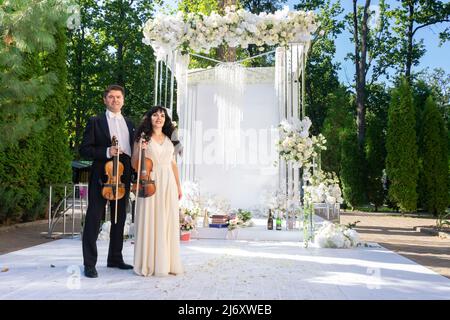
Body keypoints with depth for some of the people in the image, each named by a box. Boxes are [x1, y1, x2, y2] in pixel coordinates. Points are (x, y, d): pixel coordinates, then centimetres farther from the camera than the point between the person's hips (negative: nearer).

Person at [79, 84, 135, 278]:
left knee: (119, 219, 12)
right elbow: (84, 149, -5)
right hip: (101, 177, -5)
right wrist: (106, 152, -18)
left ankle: (115, 258, 24)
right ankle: (89, 264, 3)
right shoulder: (95, 122, 2)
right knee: (93, 220, -3)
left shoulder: (129, 124, 16)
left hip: (123, 177, 5)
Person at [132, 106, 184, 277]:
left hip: (168, 185, 4)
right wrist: (139, 150, -15)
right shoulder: (142, 138, 4)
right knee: (149, 221, -4)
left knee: (168, 222, 3)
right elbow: (135, 165, 2)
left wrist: (178, 186, 15)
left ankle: (167, 263, 12)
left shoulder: (170, 140, 15)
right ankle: (149, 264, 5)